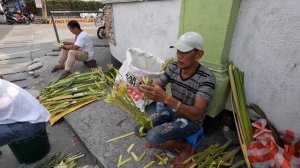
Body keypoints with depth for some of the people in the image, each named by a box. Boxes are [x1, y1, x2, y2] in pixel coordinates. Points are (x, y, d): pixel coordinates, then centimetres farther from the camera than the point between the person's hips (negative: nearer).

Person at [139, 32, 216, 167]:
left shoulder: (206, 78, -27)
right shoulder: (173, 67, -10)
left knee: (152, 137, -23)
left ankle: (186, 147, 3)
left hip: (191, 120, -5)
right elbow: (157, 86, -6)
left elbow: (197, 114, -34)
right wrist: (146, 88, -33)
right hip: (172, 111, 6)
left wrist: (166, 98, -48)